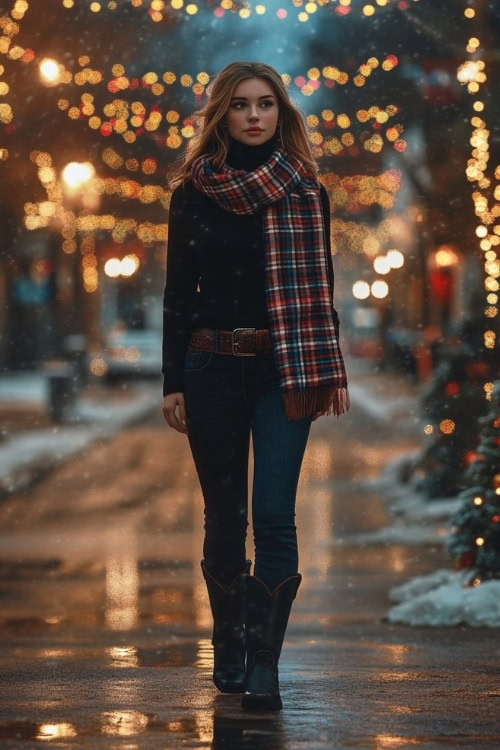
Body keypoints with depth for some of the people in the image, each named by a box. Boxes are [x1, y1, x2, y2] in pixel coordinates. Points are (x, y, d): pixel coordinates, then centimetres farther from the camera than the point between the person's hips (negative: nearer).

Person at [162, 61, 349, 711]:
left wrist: (332, 372, 2)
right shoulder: (194, 190, 4)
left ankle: (263, 664, -9)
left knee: (273, 515, -11)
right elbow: (178, 289, 6)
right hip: (212, 365, 1)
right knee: (224, 516, 8)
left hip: (285, 367, -1)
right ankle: (229, 651, 21)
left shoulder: (305, 188, 4)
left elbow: (321, 285, 7)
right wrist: (173, 380, 2)